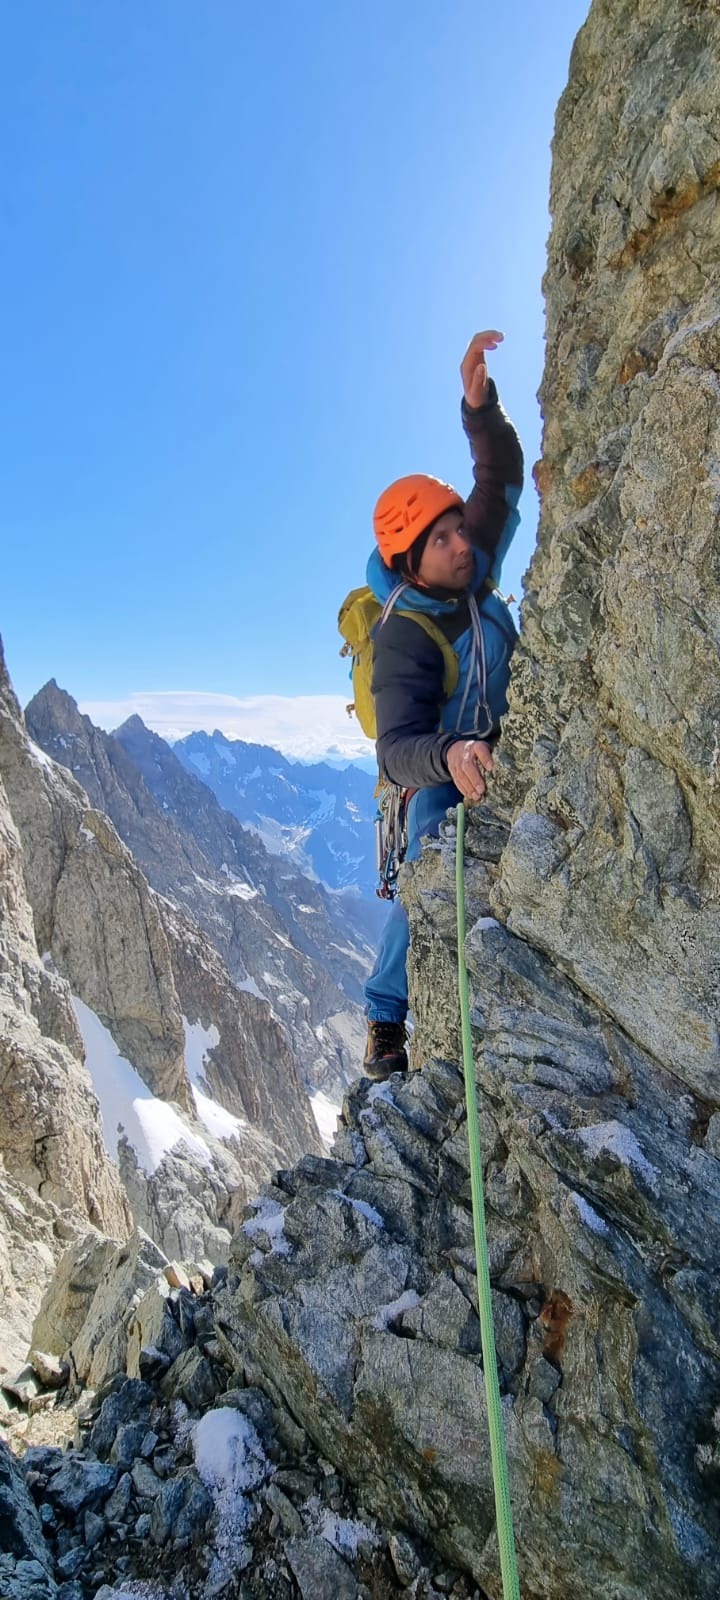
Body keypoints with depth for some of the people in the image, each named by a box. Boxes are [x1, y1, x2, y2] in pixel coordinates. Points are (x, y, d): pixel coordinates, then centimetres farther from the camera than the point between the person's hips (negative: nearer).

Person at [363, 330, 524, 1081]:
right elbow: (396, 748, -37)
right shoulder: (403, 638, -26)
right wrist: (450, 758, -57)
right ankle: (386, 1021, -12)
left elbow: (501, 478, 3)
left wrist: (480, 405, -14)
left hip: (491, 754, 9)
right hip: (436, 772, -8)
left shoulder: (472, 573, -6)